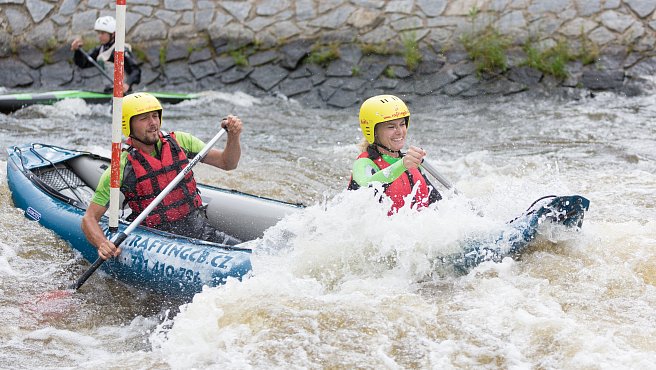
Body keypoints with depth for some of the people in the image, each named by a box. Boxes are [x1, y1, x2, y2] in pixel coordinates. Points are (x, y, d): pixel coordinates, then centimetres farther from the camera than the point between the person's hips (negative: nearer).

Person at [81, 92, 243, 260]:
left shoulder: (179, 141, 6)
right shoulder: (121, 169, -6)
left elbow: (227, 163, 10)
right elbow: (89, 218, -5)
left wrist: (233, 136, -10)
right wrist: (103, 245, -26)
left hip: (201, 230, 4)